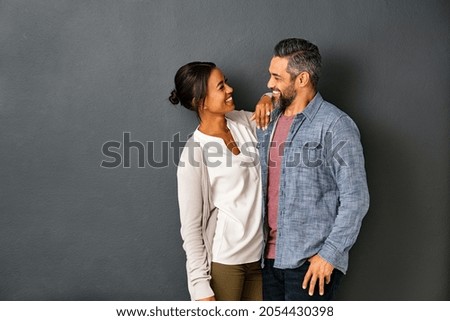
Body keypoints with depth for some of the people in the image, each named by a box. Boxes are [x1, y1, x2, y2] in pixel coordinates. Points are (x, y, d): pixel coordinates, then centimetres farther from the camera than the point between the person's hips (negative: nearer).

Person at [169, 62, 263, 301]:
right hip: (222, 261, -6)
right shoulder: (194, 154, -15)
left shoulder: (245, 122, 1)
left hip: (258, 253, 6)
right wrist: (200, 285, -14)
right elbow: (190, 227, -13)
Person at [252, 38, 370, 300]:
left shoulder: (335, 125, -12)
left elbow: (355, 199, -14)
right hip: (270, 255, 7)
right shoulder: (269, 119, 8)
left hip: (311, 261, -7)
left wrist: (330, 254, -17)